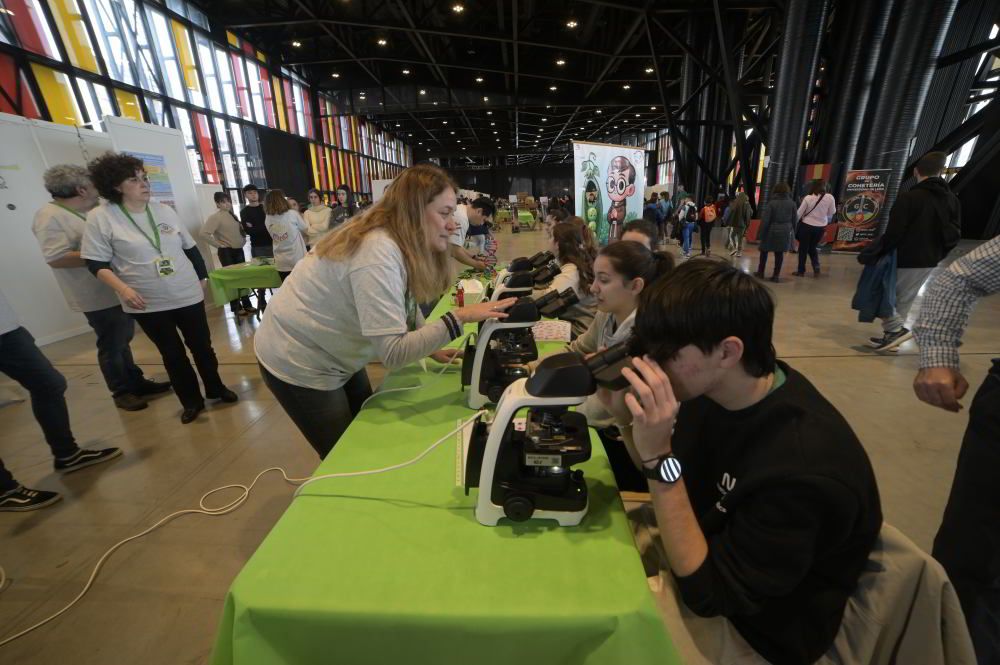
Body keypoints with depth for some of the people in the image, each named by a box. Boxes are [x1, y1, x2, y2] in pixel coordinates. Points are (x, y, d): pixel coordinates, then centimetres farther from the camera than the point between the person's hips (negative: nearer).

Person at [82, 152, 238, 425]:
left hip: (188, 295, 3)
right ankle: (191, 401, 24)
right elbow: (96, 263, -7)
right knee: (172, 354, 10)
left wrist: (203, 279, 12)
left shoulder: (164, 210, 3)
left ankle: (215, 388, 30)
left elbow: (191, 248, 11)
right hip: (148, 303, -2)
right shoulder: (101, 217, -8)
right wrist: (122, 288, -21)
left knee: (202, 345, 12)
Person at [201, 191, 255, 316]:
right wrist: (218, 245, -16)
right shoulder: (215, 217, -11)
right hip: (227, 252, -7)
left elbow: (240, 230, 24)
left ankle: (247, 304, 22)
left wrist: (243, 239, 6)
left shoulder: (232, 215, 10)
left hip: (238, 250, 7)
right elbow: (204, 233, -21)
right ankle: (236, 307, 11)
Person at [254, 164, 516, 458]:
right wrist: (459, 318, -38)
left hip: (334, 356, 9)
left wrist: (431, 347, -5)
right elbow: (393, 353, -37)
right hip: (298, 363, -8)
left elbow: (404, 308, 6)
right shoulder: (378, 253, -33)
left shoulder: (400, 242, -4)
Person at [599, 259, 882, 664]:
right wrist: (626, 418, -19)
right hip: (710, 543, 6)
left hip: (753, 627, -5)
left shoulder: (803, 468, -35)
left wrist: (658, 457, -37)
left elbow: (707, 593, -27)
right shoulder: (717, 387, -14)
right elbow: (672, 482, 0)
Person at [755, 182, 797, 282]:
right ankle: (776, 275, 8)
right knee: (779, 253, 7)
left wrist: (761, 233, -6)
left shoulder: (771, 203, -8)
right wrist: (792, 230, 16)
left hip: (771, 231, -3)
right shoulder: (792, 203, 3)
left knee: (764, 251, 13)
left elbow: (765, 220, -11)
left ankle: (761, 272, 18)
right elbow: (794, 219, 6)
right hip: (785, 232, 3)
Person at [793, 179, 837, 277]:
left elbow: (799, 213, -8)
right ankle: (816, 268, 9)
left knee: (803, 249, 9)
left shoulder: (808, 198, -14)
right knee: (813, 248, 20)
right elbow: (832, 212, 2)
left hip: (806, 225, -3)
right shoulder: (830, 197, -8)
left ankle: (801, 271, 13)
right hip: (820, 227, 3)